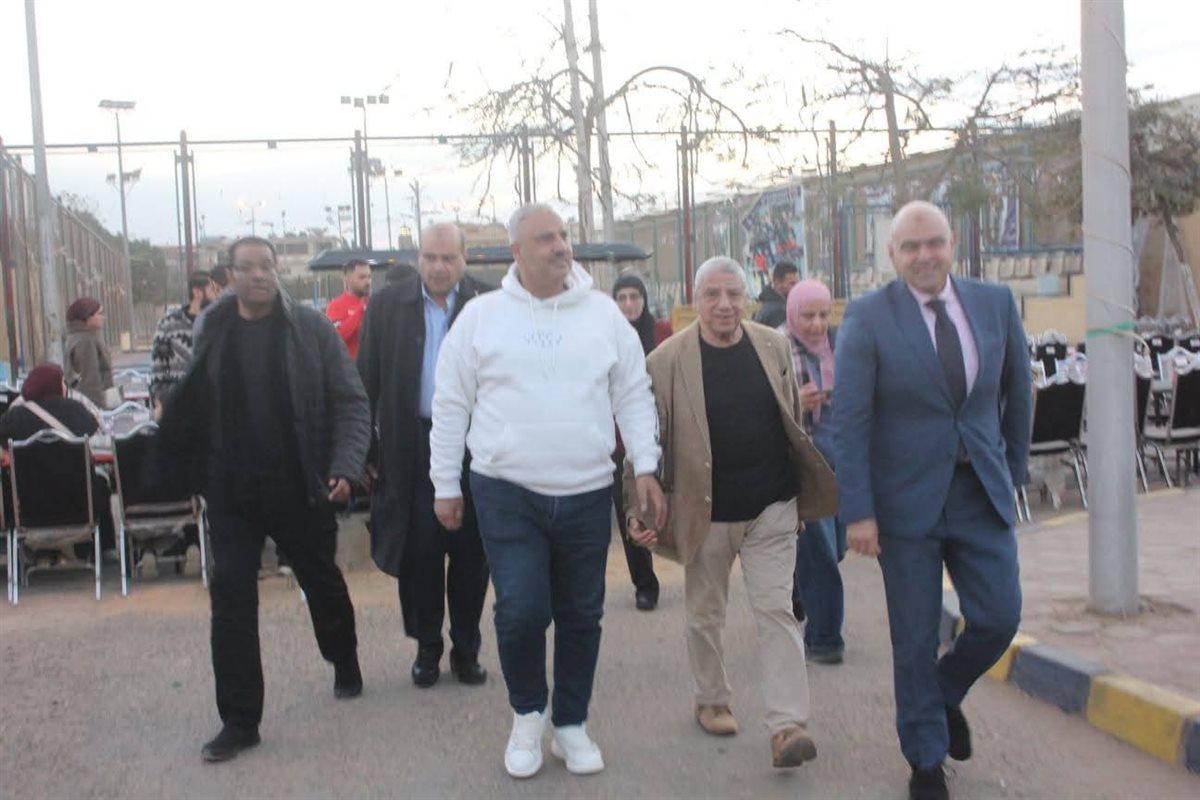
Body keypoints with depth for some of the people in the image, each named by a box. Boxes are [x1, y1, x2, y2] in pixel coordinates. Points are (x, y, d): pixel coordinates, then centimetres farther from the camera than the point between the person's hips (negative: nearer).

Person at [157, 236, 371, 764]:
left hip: (300, 488, -1)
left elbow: (350, 402, -8)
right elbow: (190, 408, 5)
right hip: (231, 492, 1)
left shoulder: (311, 328, -7)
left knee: (323, 583, 17)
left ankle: (345, 665, 45)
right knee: (231, 596, -1)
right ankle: (239, 721, 9)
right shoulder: (212, 333, 1)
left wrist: (345, 466, -18)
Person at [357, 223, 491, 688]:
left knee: (470, 554, 8)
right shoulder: (387, 305, 3)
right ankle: (427, 648, 24)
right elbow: (368, 380, 5)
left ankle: (466, 649, 24)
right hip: (411, 449, 1)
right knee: (418, 553, 7)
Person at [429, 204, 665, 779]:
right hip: (506, 493, -2)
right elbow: (451, 405, 3)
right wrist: (445, 485, 3)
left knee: (581, 616, 10)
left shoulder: (603, 314, 4)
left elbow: (633, 395, 6)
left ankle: (571, 725, 28)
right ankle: (527, 714, 19)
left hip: (588, 494, 2)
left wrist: (645, 468, -3)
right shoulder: (481, 316, -1)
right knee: (521, 610, -9)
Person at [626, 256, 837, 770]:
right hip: (705, 512, -1)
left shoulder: (774, 346, 1)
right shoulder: (667, 360, -9)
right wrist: (641, 507, -9)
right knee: (705, 613, 14)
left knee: (777, 610, -1)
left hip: (772, 508, 2)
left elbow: (792, 423, 10)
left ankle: (787, 725, 0)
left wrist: (804, 489, 12)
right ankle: (711, 700, 35)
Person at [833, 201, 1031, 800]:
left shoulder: (995, 303, 2)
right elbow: (850, 420, -11)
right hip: (907, 499, -3)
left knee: (999, 618, 1)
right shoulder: (867, 318, -9)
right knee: (915, 638, 6)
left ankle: (946, 694, 34)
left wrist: (1013, 472, 13)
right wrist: (858, 511, -14)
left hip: (980, 494, 3)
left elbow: (1017, 395, 12)